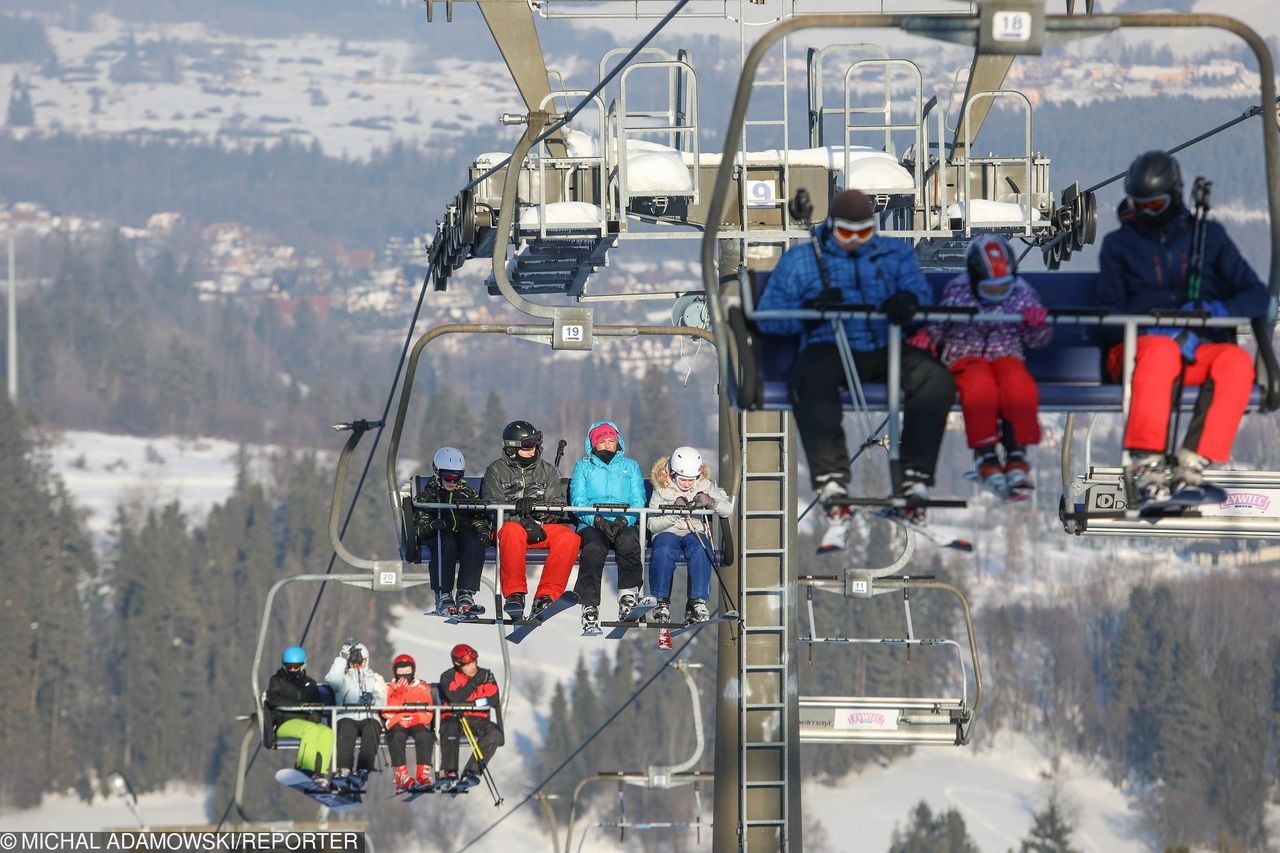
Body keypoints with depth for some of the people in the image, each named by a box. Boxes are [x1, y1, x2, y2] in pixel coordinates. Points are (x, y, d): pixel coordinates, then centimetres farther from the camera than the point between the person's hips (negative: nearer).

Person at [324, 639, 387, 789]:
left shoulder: (375, 678, 26)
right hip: (347, 717, -1)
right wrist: (343, 657, -1)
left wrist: (373, 699, -11)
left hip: (369, 717, 1)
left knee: (371, 730, -35)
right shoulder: (344, 677, 23)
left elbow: (382, 701, 12)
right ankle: (343, 770, -52)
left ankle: (362, 771, -52)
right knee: (346, 729, -37)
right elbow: (333, 681, -3)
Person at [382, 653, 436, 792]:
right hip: (396, 723, 0)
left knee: (424, 735, -34)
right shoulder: (390, 688, 12)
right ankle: (401, 775, -41)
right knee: (397, 736, -36)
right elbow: (387, 713, -3)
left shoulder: (423, 688, 11)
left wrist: (414, 719, -19)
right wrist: (398, 693, -12)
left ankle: (423, 774, -38)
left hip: (418, 723, 0)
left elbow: (428, 713, 1)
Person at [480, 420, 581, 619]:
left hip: (542, 529, 3)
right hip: (509, 523, -3)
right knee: (513, 531, -40)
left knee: (569, 537, -28)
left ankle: (547, 594, -30)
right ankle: (515, 593, -35)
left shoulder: (548, 472, 15)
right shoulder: (496, 471, 7)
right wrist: (524, 522, -19)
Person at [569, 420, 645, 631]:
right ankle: (590, 607, -42)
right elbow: (578, 501, 6)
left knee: (629, 541, -38)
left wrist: (624, 520, -12)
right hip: (592, 524, -1)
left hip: (625, 524, 1)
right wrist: (597, 520, -14)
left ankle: (628, 595, -31)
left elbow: (638, 501, 10)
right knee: (594, 548, -37)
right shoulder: (583, 466, 20)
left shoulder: (631, 467, 22)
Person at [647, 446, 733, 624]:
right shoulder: (661, 490, 1)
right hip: (668, 532, -1)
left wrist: (711, 502, -19)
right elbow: (652, 525, -5)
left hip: (696, 532, 1)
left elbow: (728, 509, 2)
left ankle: (697, 602, -35)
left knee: (700, 551, -36)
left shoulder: (705, 486, 7)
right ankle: (661, 601, -27)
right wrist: (674, 514, -21)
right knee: (663, 551, -37)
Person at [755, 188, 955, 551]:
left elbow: (920, 291, 4)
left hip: (887, 349, 1)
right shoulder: (799, 259, 18)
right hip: (830, 348, -1)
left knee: (936, 379, -30)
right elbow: (768, 317, 10)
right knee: (810, 382, -38)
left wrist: (907, 301, -23)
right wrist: (809, 310, -11)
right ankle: (833, 491, -47)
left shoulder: (896, 253, 22)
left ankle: (914, 484, -30)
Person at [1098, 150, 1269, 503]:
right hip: (1142, 345, -2)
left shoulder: (1209, 236, 16)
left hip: (1202, 349, 2)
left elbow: (1256, 297, 10)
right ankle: (1146, 464, -41)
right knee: (1162, 350, -40)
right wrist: (1166, 332, -15)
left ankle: (1192, 464, -39)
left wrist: (1217, 309, -13)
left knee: (1237, 362, -34)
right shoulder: (1119, 245, 14)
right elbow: (1110, 313, 3)